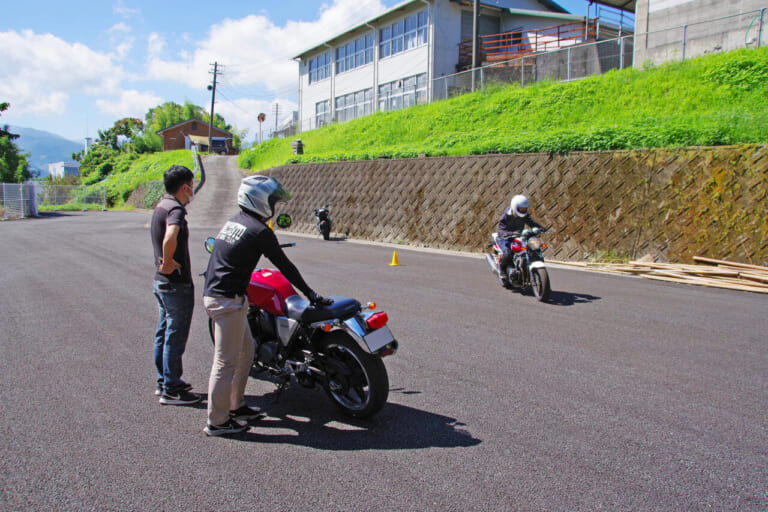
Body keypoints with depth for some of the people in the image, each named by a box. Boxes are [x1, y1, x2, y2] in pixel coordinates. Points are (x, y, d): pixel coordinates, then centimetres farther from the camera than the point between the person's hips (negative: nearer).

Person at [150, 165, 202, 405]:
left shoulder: (161, 205, 10)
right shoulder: (175, 209, -20)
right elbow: (170, 238, -41)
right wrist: (168, 263, -26)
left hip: (161, 282, 10)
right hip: (177, 285, -10)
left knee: (164, 333, 18)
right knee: (175, 337, 0)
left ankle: (163, 381, 30)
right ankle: (171, 390, 10)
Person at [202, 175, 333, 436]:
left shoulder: (235, 220, 13)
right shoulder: (259, 230, -14)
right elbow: (284, 265, -10)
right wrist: (310, 294, -2)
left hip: (213, 294, 10)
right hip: (228, 300, -10)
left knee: (246, 352, 19)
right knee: (226, 361, -1)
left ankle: (236, 405, 30)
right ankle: (217, 421, 10)